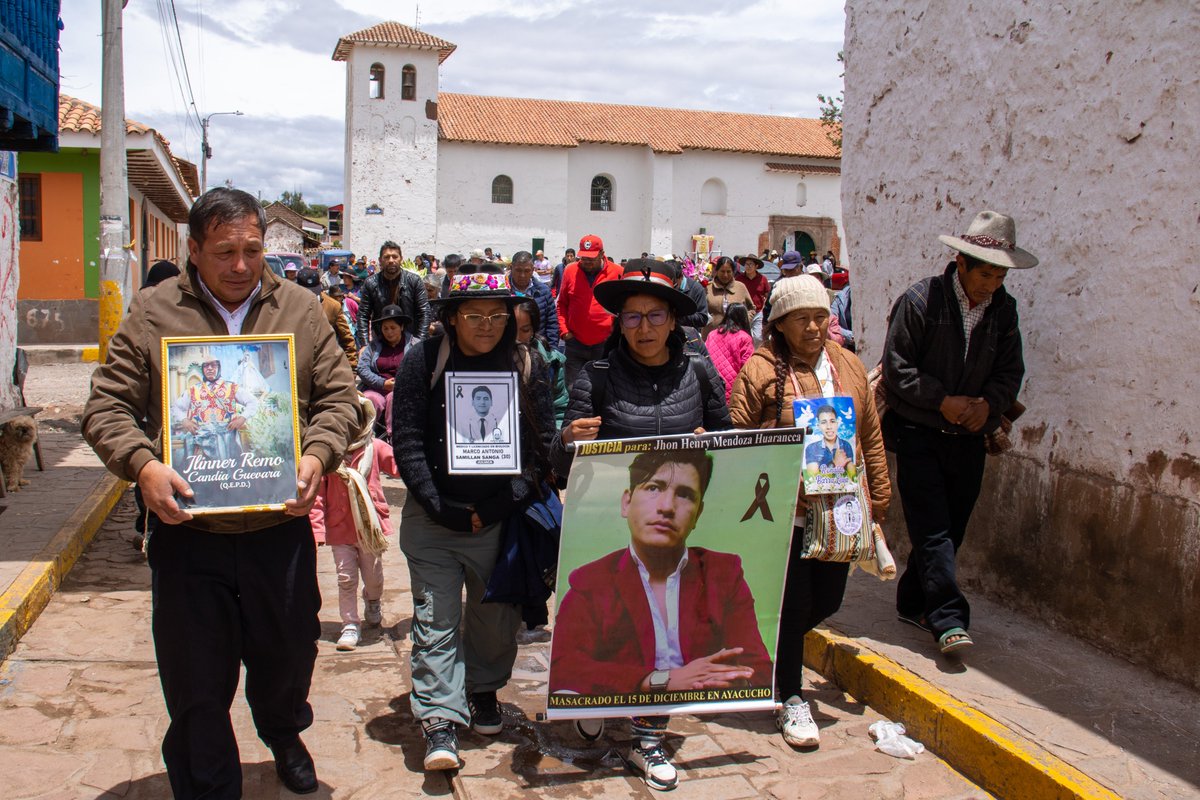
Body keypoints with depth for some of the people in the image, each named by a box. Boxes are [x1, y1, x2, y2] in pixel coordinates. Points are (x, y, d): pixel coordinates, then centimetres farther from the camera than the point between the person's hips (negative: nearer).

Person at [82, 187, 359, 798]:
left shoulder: (300, 310, 4)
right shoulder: (151, 315, 0)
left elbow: (337, 397, 5)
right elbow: (107, 408, 0)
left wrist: (317, 455, -14)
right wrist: (143, 465, -19)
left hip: (281, 533, 2)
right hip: (188, 537, -2)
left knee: (288, 657, 21)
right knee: (196, 689, 8)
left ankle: (283, 735, 53)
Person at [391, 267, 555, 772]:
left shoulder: (526, 365, 2)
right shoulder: (424, 361, -3)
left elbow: (543, 443, 0)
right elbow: (406, 438, -5)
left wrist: (508, 503, -11)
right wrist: (437, 506, -12)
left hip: (502, 518, 2)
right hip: (434, 519, -2)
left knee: (497, 616, 14)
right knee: (436, 621, -4)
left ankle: (484, 691, 37)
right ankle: (440, 722, 1)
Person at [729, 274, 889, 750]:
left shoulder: (849, 367, 8)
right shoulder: (760, 371, -8)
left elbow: (871, 436, 15)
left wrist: (878, 494, 15)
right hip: (784, 512, -5)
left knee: (827, 599, 13)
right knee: (793, 604, 1)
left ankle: (770, 647, 41)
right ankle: (790, 699, 19)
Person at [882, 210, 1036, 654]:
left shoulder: (1004, 308, 4)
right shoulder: (920, 300, -11)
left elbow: (1011, 369, 11)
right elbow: (896, 368, -10)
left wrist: (989, 403, -9)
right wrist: (944, 401, -16)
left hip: (969, 436, 5)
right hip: (918, 432, -5)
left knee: (952, 527, 10)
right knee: (932, 528, -10)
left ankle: (913, 603, 26)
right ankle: (949, 619, -10)